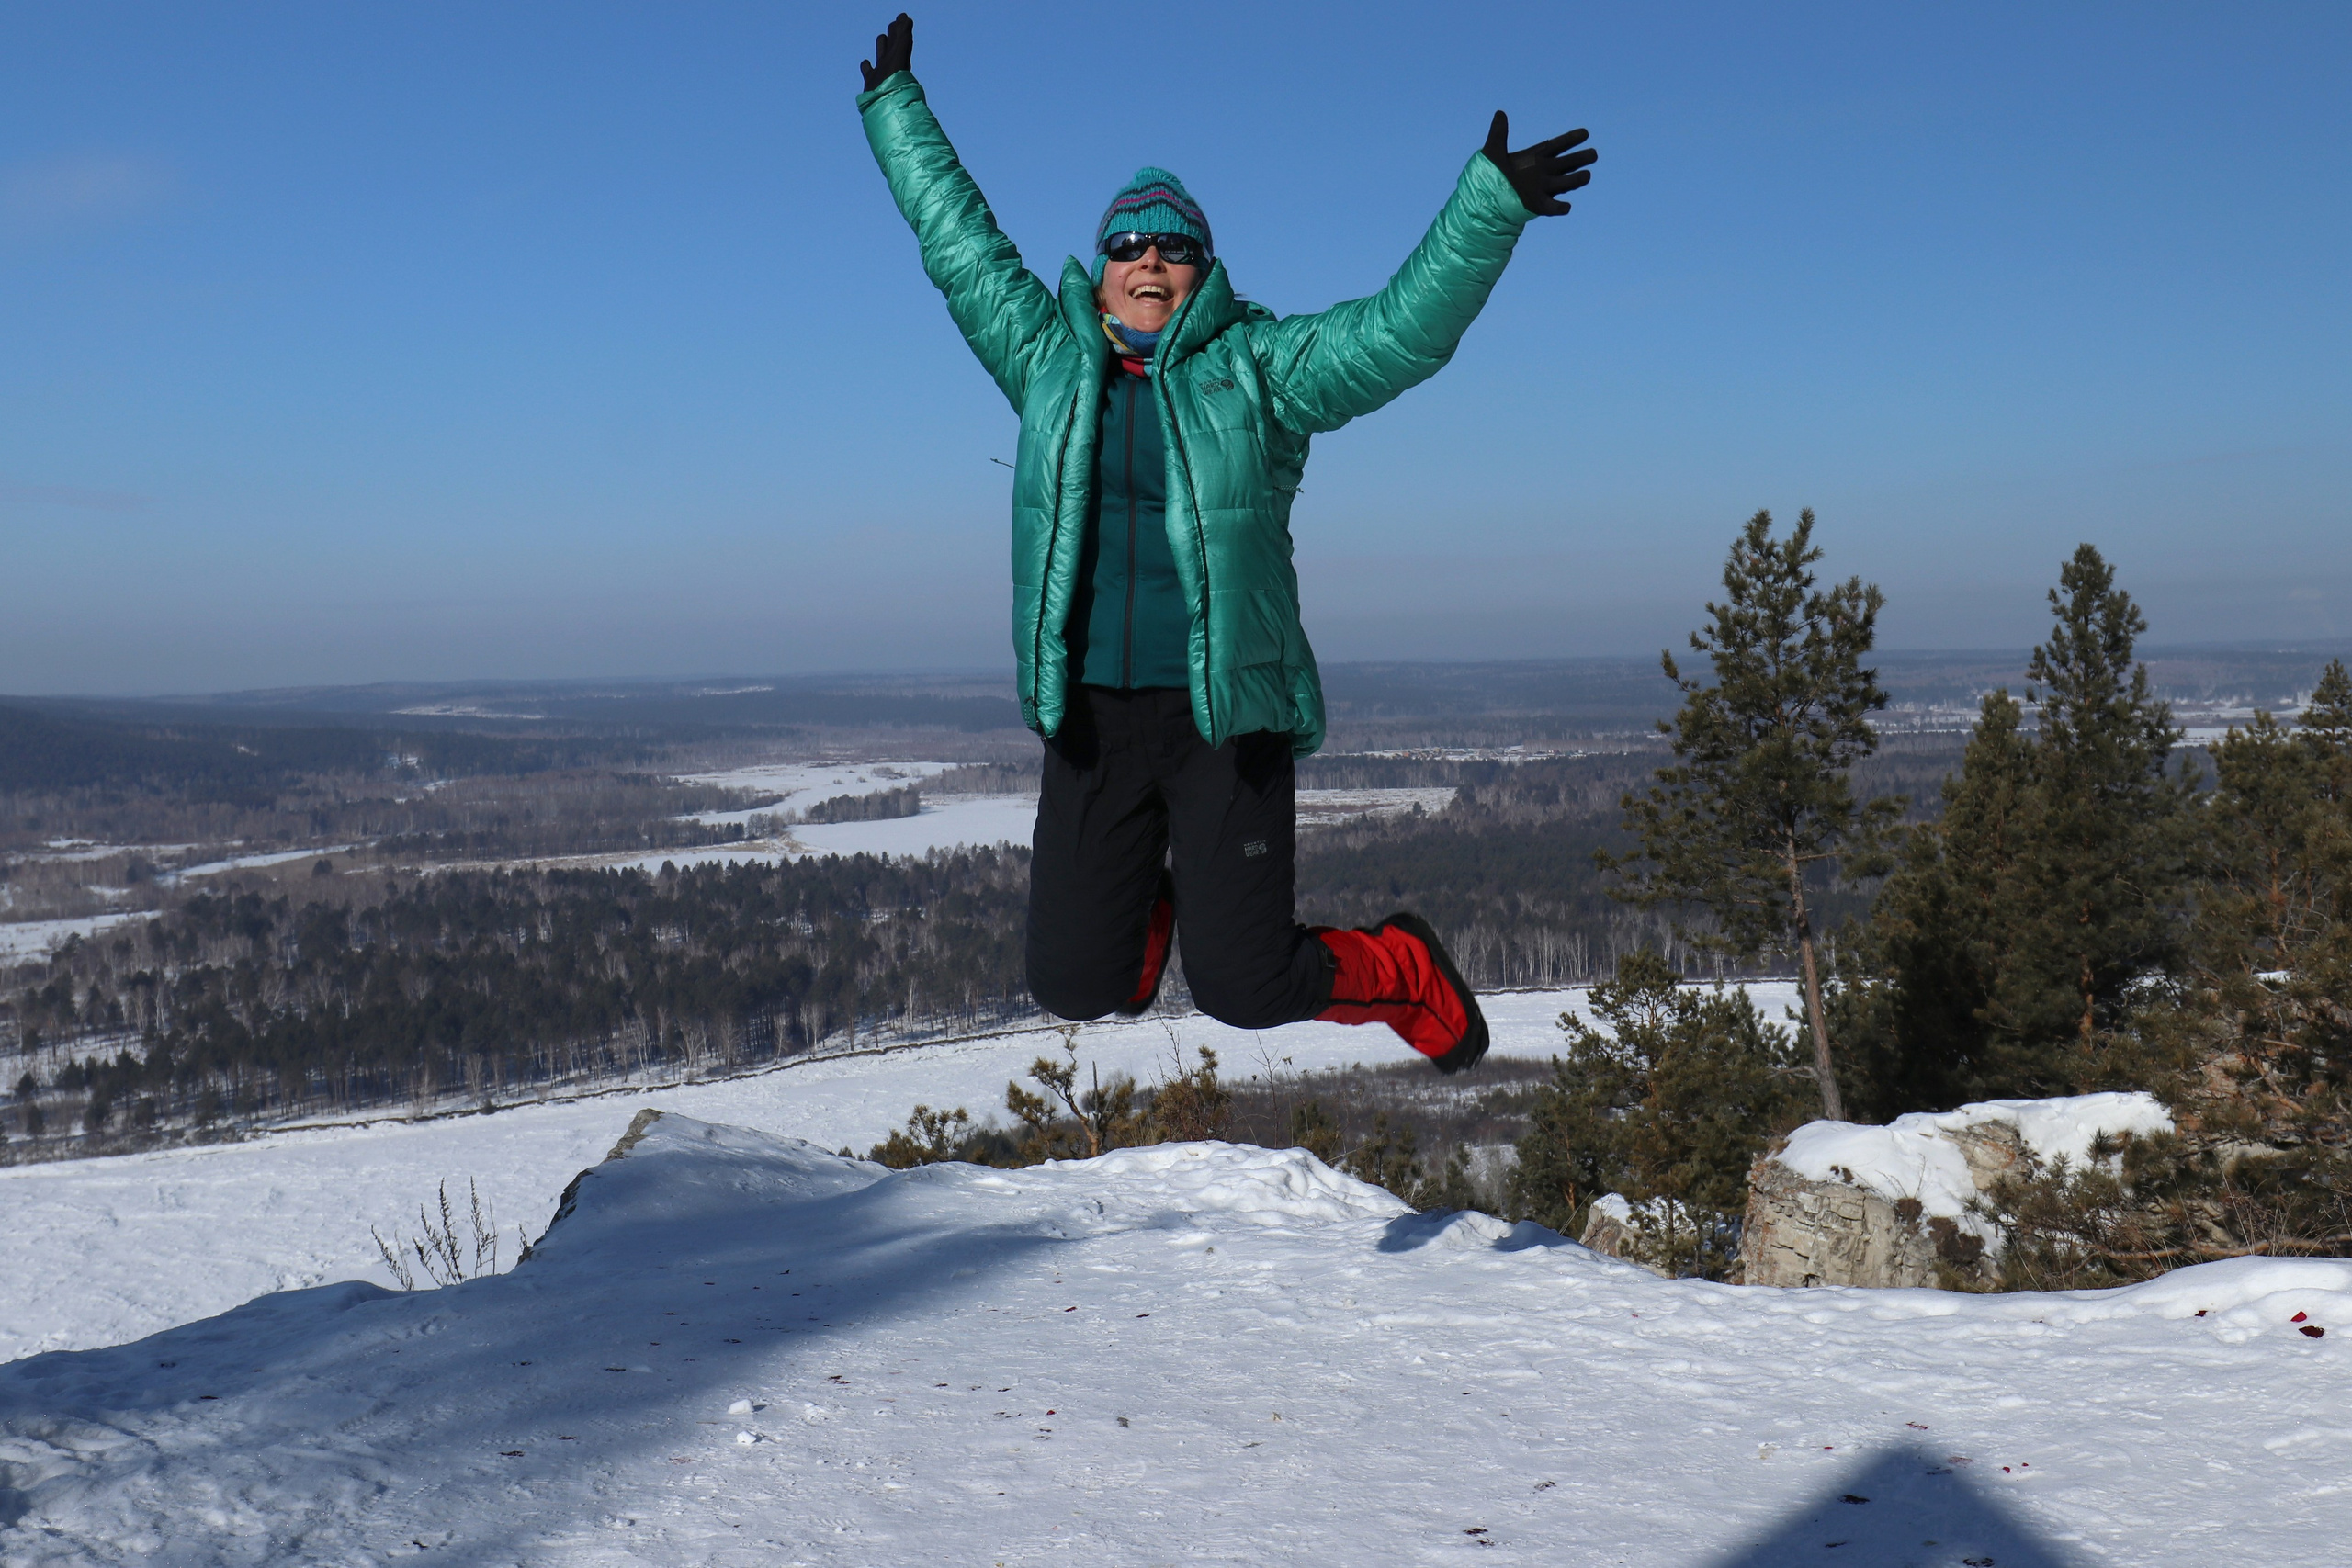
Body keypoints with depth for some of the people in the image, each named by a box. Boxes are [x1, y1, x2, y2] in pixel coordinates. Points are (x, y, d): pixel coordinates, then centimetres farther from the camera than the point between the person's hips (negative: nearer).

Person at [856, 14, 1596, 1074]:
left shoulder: (1259, 367, 3)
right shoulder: (1050, 362, 10)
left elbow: (1403, 329, -7)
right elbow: (958, 242, 20)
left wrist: (1491, 203, -17)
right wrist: (895, 108, 25)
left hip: (1226, 716, -3)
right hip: (1091, 719, 3)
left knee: (1243, 986, -3)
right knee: (1072, 986, 5)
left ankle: (1408, 975, 29)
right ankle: (1144, 906, 42)